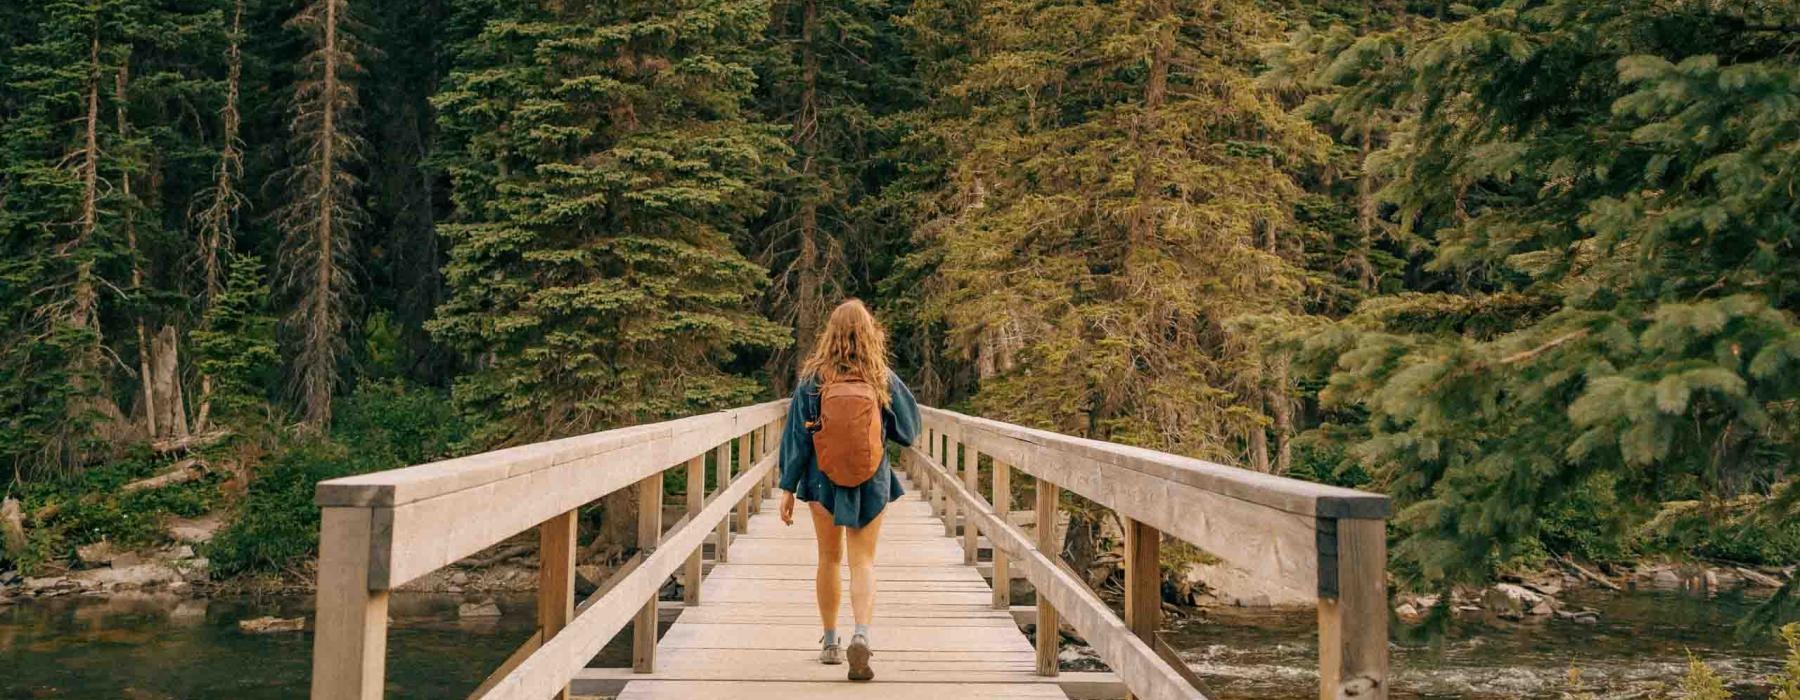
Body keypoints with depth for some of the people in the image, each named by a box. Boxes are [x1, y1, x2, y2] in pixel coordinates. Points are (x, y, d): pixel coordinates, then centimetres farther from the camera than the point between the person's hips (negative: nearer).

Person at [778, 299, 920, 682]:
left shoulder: (813, 378, -7)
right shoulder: (884, 380, -7)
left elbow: (797, 435, -6)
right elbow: (908, 430, 3)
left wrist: (788, 488, -1)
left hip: (823, 478, 1)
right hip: (871, 481, -1)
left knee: (829, 559, 16)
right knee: (863, 561, 3)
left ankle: (830, 643, 22)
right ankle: (861, 634, -20)